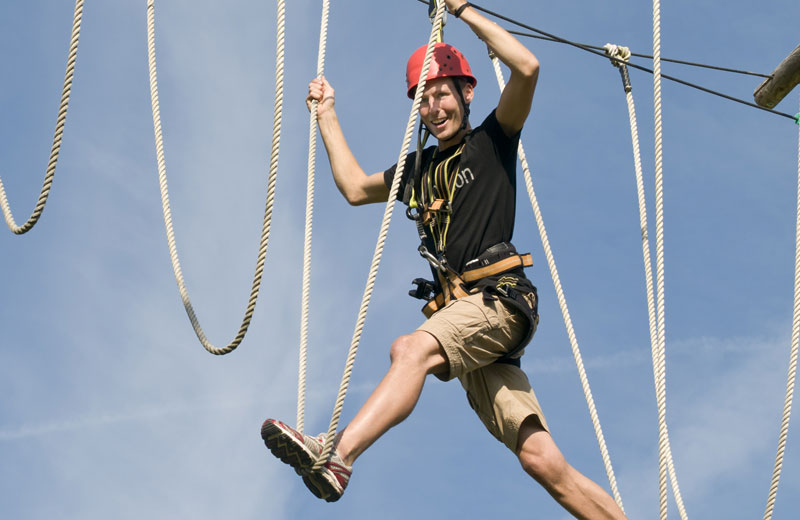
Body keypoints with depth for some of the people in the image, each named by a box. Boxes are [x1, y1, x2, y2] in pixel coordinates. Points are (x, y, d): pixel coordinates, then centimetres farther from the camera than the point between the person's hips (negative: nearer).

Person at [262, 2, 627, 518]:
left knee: (412, 347, -35)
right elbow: (355, 188, 37)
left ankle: (334, 458, -48)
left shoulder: (492, 142, 8)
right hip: (459, 313, 6)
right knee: (542, 459, -7)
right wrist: (327, 114, 37)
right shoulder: (419, 166, 26)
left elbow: (527, 67, -7)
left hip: (499, 300, -6)